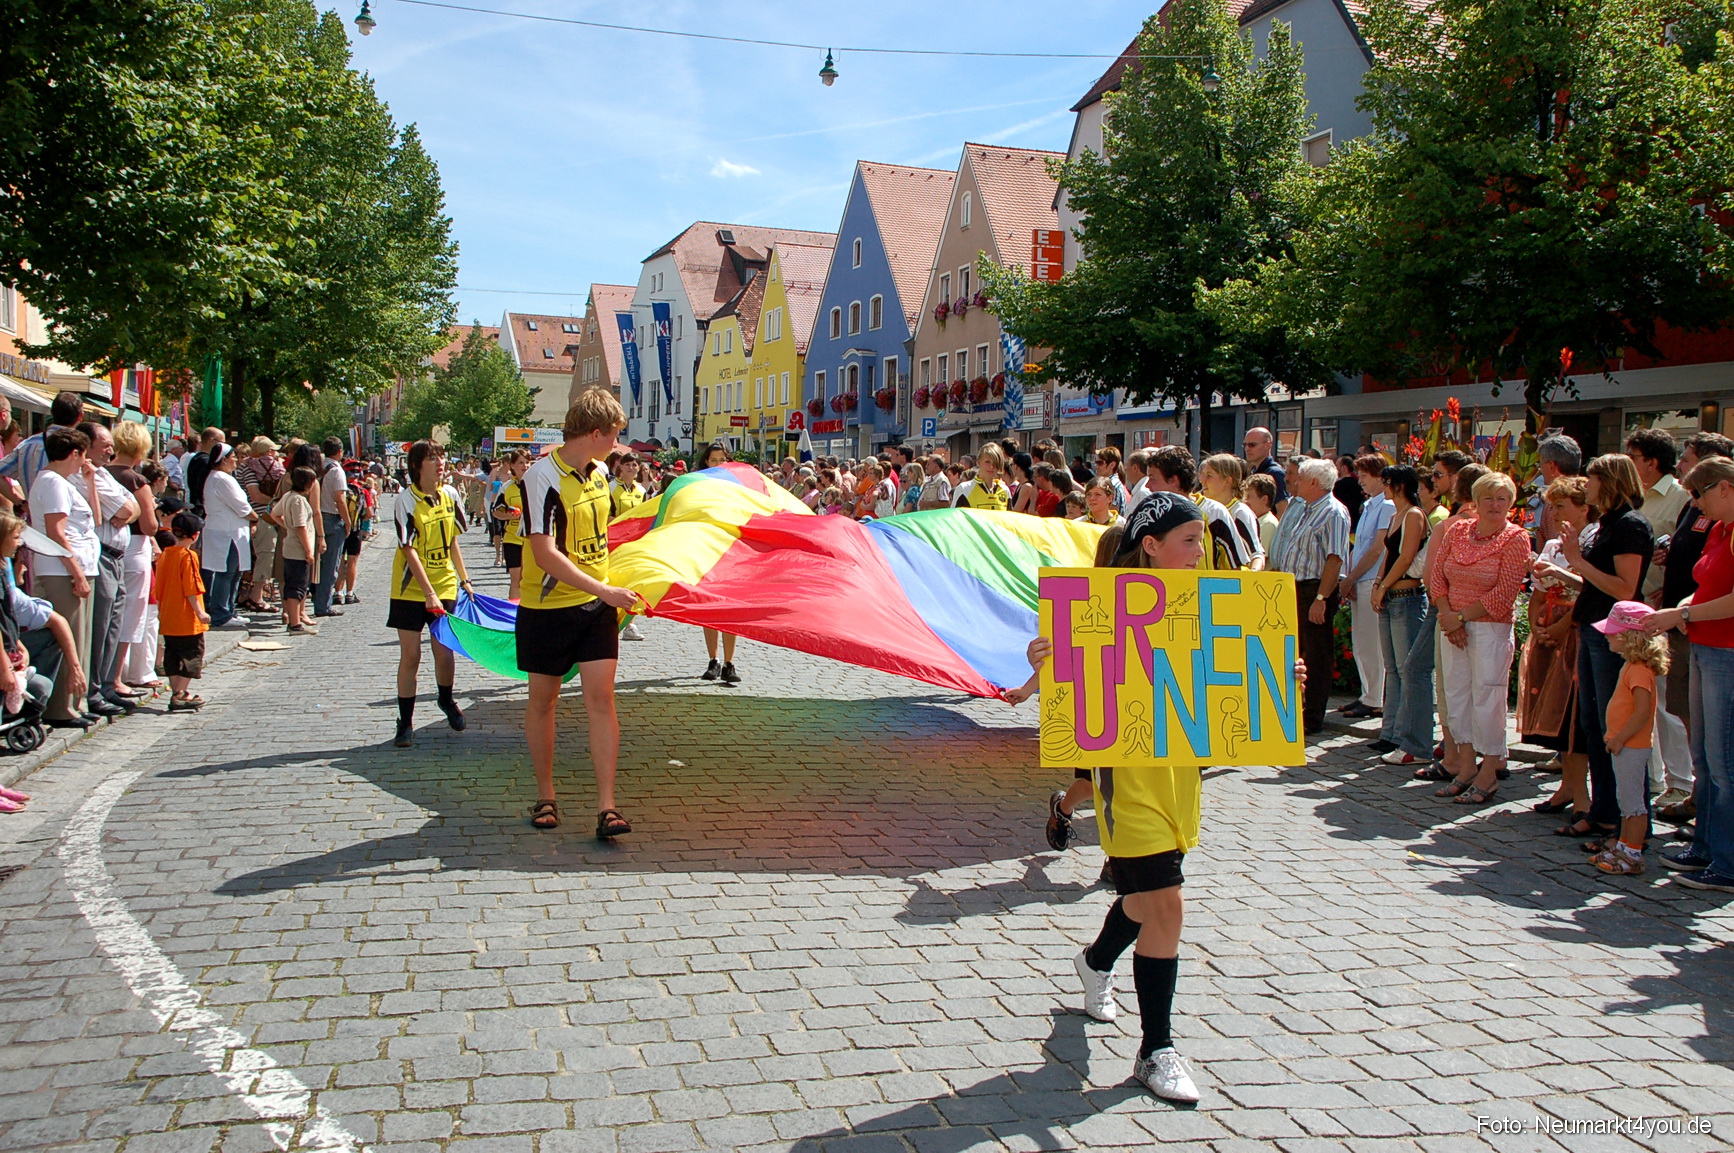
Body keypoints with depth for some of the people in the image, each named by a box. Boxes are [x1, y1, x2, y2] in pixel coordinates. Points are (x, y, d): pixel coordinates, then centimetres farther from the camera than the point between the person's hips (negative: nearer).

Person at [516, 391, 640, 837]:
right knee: (543, 700, 9)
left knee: (601, 698, -5)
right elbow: (545, 553, -25)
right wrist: (604, 590, -28)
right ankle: (545, 797, 25)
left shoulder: (599, 473, 5)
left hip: (596, 604, 5)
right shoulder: (542, 476, -18)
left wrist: (615, 588, 19)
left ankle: (606, 806, -4)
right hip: (547, 607, -5)